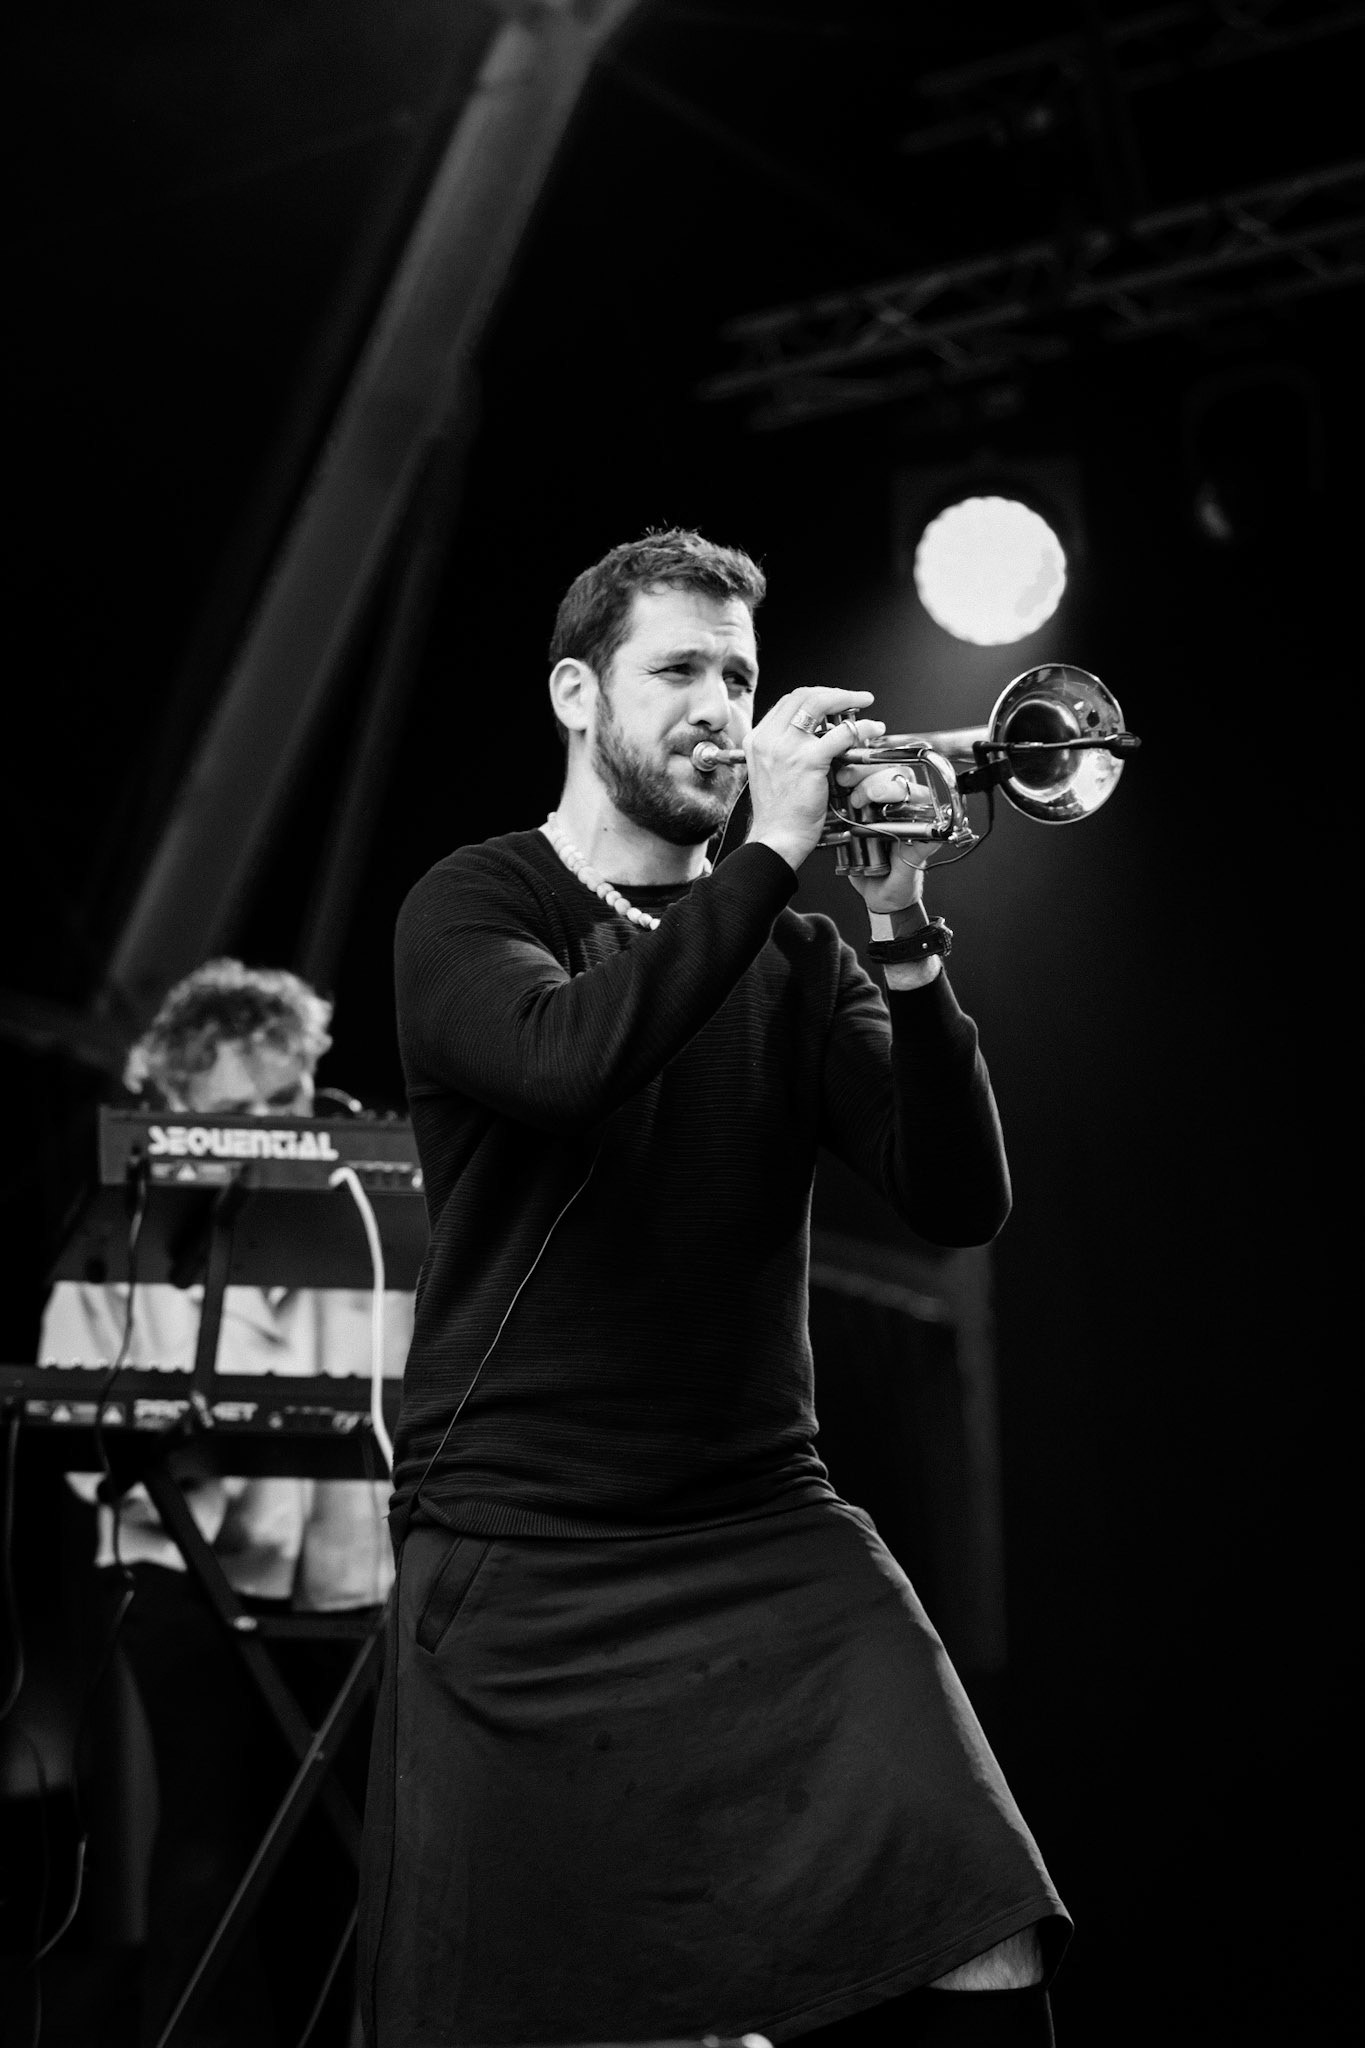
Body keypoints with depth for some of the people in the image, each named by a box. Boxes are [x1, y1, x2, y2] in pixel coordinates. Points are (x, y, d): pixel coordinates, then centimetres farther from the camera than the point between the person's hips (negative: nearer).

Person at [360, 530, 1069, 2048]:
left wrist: (904, 940, -13)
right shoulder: (475, 909, 1)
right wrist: (772, 852, -19)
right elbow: (568, 1057, -23)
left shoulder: (795, 956, 11)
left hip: (767, 1530, 3)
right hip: (521, 1563, -2)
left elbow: (960, 1202, -1)